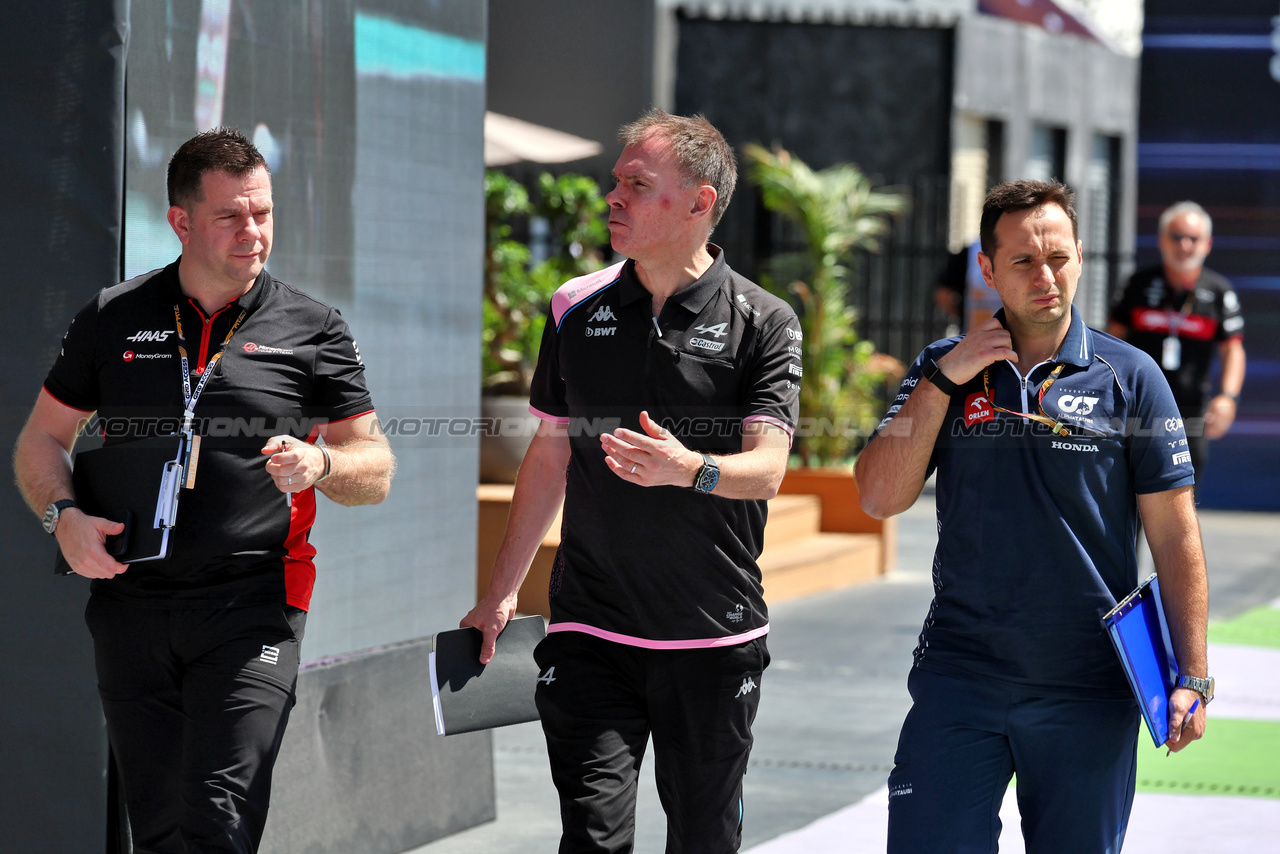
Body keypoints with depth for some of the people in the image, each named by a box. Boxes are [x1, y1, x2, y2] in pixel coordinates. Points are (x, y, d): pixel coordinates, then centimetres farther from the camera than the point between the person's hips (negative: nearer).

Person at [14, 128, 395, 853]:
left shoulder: (312, 330, 5)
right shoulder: (113, 320, 9)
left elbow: (376, 472, 8)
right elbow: (42, 440, 16)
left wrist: (320, 465, -14)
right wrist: (65, 515, -4)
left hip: (252, 607, -2)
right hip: (131, 601, 3)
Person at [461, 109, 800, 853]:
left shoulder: (763, 323, -3)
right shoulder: (577, 309, 7)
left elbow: (767, 468, -14)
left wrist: (691, 470, -36)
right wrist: (502, 593, 15)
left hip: (715, 640, -1)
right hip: (592, 632, 2)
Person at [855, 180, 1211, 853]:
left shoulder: (1130, 377, 1)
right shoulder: (941, 371, 7)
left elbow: (1174, 535, 1)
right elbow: (880, 497, -2)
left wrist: (1192, 676, -5)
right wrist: (944, 379, -9)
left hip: (1088, 692, -1)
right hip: (959, 676, 1)